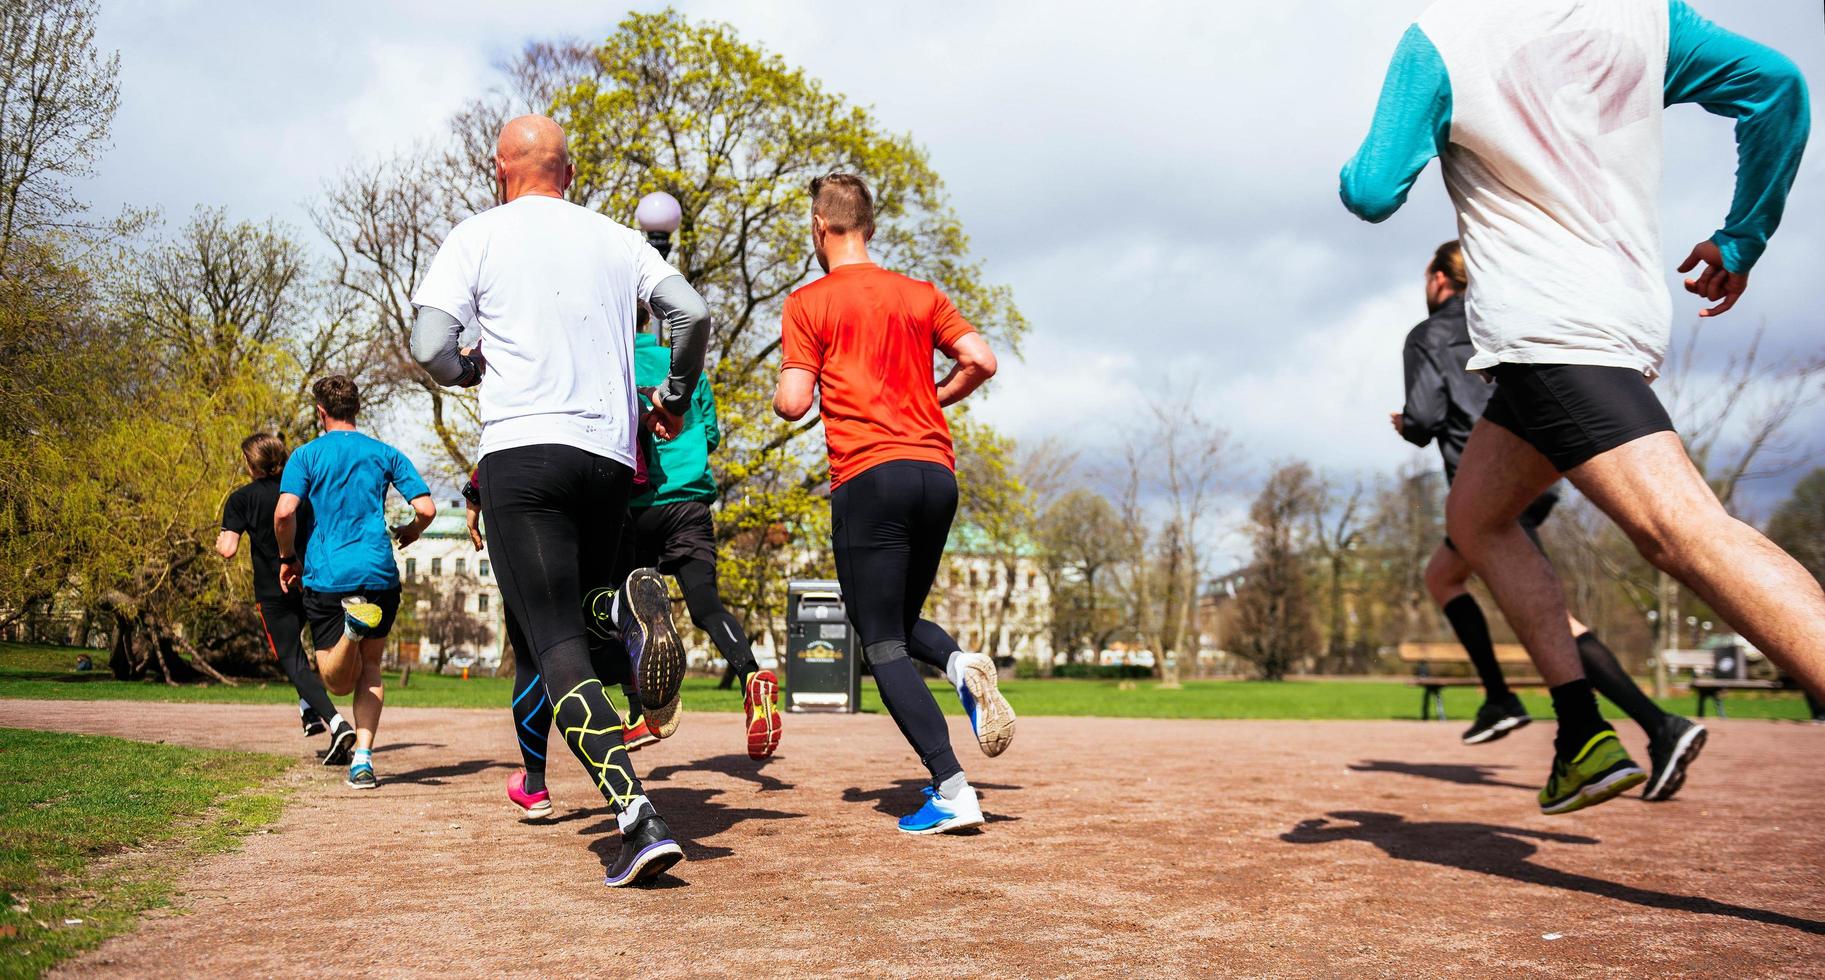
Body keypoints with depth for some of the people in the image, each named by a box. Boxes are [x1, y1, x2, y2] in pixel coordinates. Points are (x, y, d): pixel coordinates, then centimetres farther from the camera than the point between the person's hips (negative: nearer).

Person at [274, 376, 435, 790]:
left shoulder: (306, 455, 4)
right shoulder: (385, 454, 8)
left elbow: (284, 512, -9)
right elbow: (427, 508, 1)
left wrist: (288, 557, 8)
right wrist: (409, 533, 23)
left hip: (324, 576, -1)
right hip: (379, 574, 2)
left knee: (339, 681, 3)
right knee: (370, 665, 17)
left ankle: (353, 623, -29)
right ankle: (362, 760, 2)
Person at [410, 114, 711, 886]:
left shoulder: (477, 237, 6)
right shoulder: (615, 239, 15)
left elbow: (430, 349, -3)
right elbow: (693, 314, 6)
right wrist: (676, 398, 22)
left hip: (522, 450, -4)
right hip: (611, 456, 4)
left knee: (556, 643, -7)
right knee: (580, 612, 24)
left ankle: (637, 816, -23)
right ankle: (630, 609, -15)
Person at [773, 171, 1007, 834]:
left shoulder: (809, 302, 2)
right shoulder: (920, 294, 16)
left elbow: (793, 403, -4)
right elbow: (981, 360, 6)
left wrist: (778, 394, 18)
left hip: (868, 477, -5)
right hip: (937, 473, 5)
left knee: (883, 646, -2)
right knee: (902, 625, 22)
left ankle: (952, 789, -14)